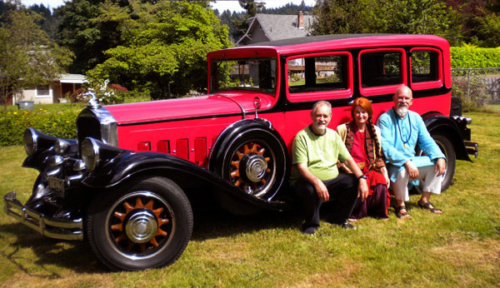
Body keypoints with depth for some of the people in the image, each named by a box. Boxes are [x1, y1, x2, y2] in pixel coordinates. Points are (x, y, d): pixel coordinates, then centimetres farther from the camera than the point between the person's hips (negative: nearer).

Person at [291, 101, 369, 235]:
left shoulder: (333, 135, 10)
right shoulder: (302, 137, -8)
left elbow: (348, 159, 5)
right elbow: (301, 167, -18)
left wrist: (362, 178, -12)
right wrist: (317, 182, -36)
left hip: (332, 180, 6)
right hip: (308, 181, -6)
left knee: (354, 182, -15)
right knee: (311, 190, -38)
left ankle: (338, 219, 5)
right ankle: (310, 224, -8)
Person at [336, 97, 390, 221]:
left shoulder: (375, 131, 13)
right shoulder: (343, 129, 1)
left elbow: (379, 156, 15)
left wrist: (385, 174, 2)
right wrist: (348, 170, -13)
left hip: (370, 169, 3)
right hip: (349, 171, -3)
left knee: (381, 181, -28)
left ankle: (377, 212, -5)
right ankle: (355, 213, -10)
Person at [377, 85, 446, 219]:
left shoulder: (415, 118, 9)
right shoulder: (385, 119, -11)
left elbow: (426, 141, 9)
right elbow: (386, 147, -21)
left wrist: (440, 157, -10)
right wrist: (406, 162, -31)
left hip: (412, 161, 7)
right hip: (392, 164, -7)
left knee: (438, 163, -7)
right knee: (402, 170, -37)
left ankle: (424, 200, 8)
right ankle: (400, 205, -12)